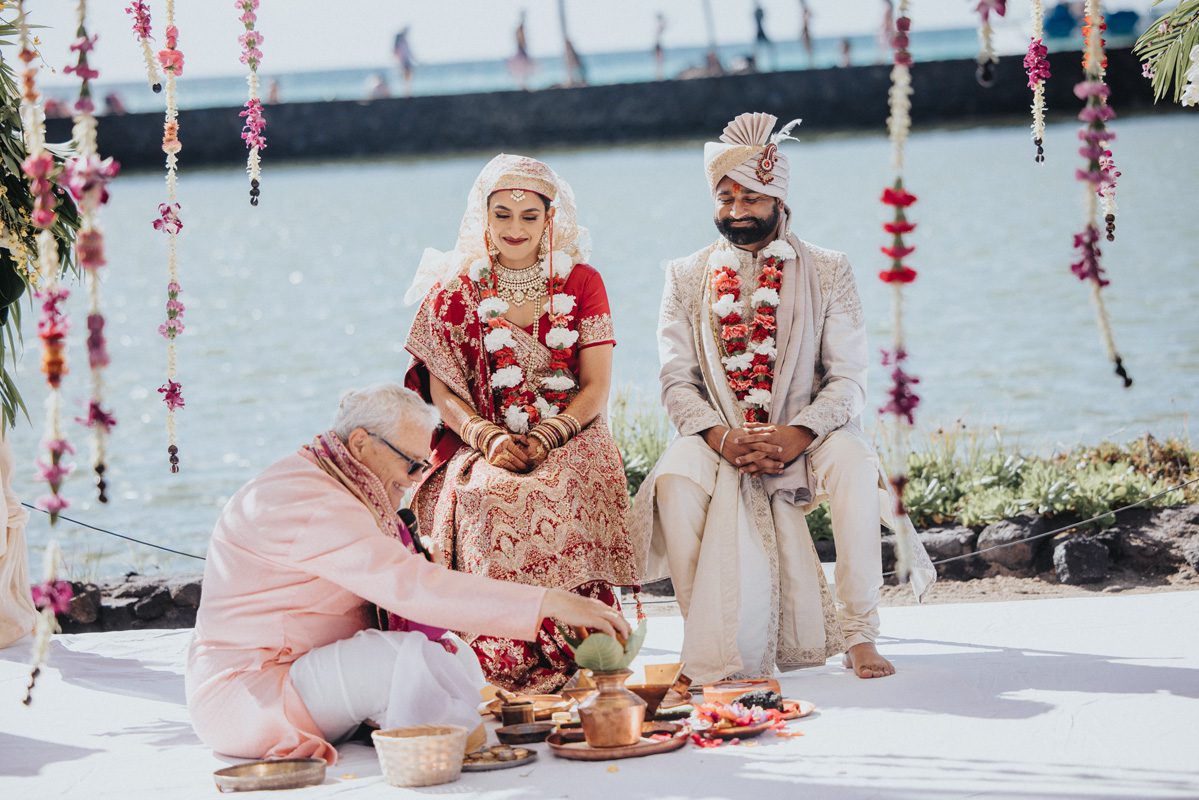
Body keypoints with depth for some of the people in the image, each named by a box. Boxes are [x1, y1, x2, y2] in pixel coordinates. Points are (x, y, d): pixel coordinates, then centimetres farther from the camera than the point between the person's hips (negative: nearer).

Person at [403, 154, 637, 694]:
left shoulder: (582, 284, 10)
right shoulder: (453, 292, 9)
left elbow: (596, 387, 3)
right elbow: (444, 394, 3)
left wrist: (545, 437, -16)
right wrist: (490, 439, -18)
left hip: (569, 440, 0)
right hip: (480, 444, 0)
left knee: (566, 493, -36)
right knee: (488, 496, -36)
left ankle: (569, 654, -33)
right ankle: (506, 663, -34)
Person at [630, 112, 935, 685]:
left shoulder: (828, 272, 5)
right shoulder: (687, 278, 9)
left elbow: (849, 379, -3)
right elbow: (677, 381, 2)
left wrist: (799, 434, -22)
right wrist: (721, 438, -18)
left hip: (806, 436, 0)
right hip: (718, 438, 1)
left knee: (854, 466, -34)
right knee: (674, 483, -33)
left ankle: (859, 636, -26)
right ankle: (709, 640, -19)